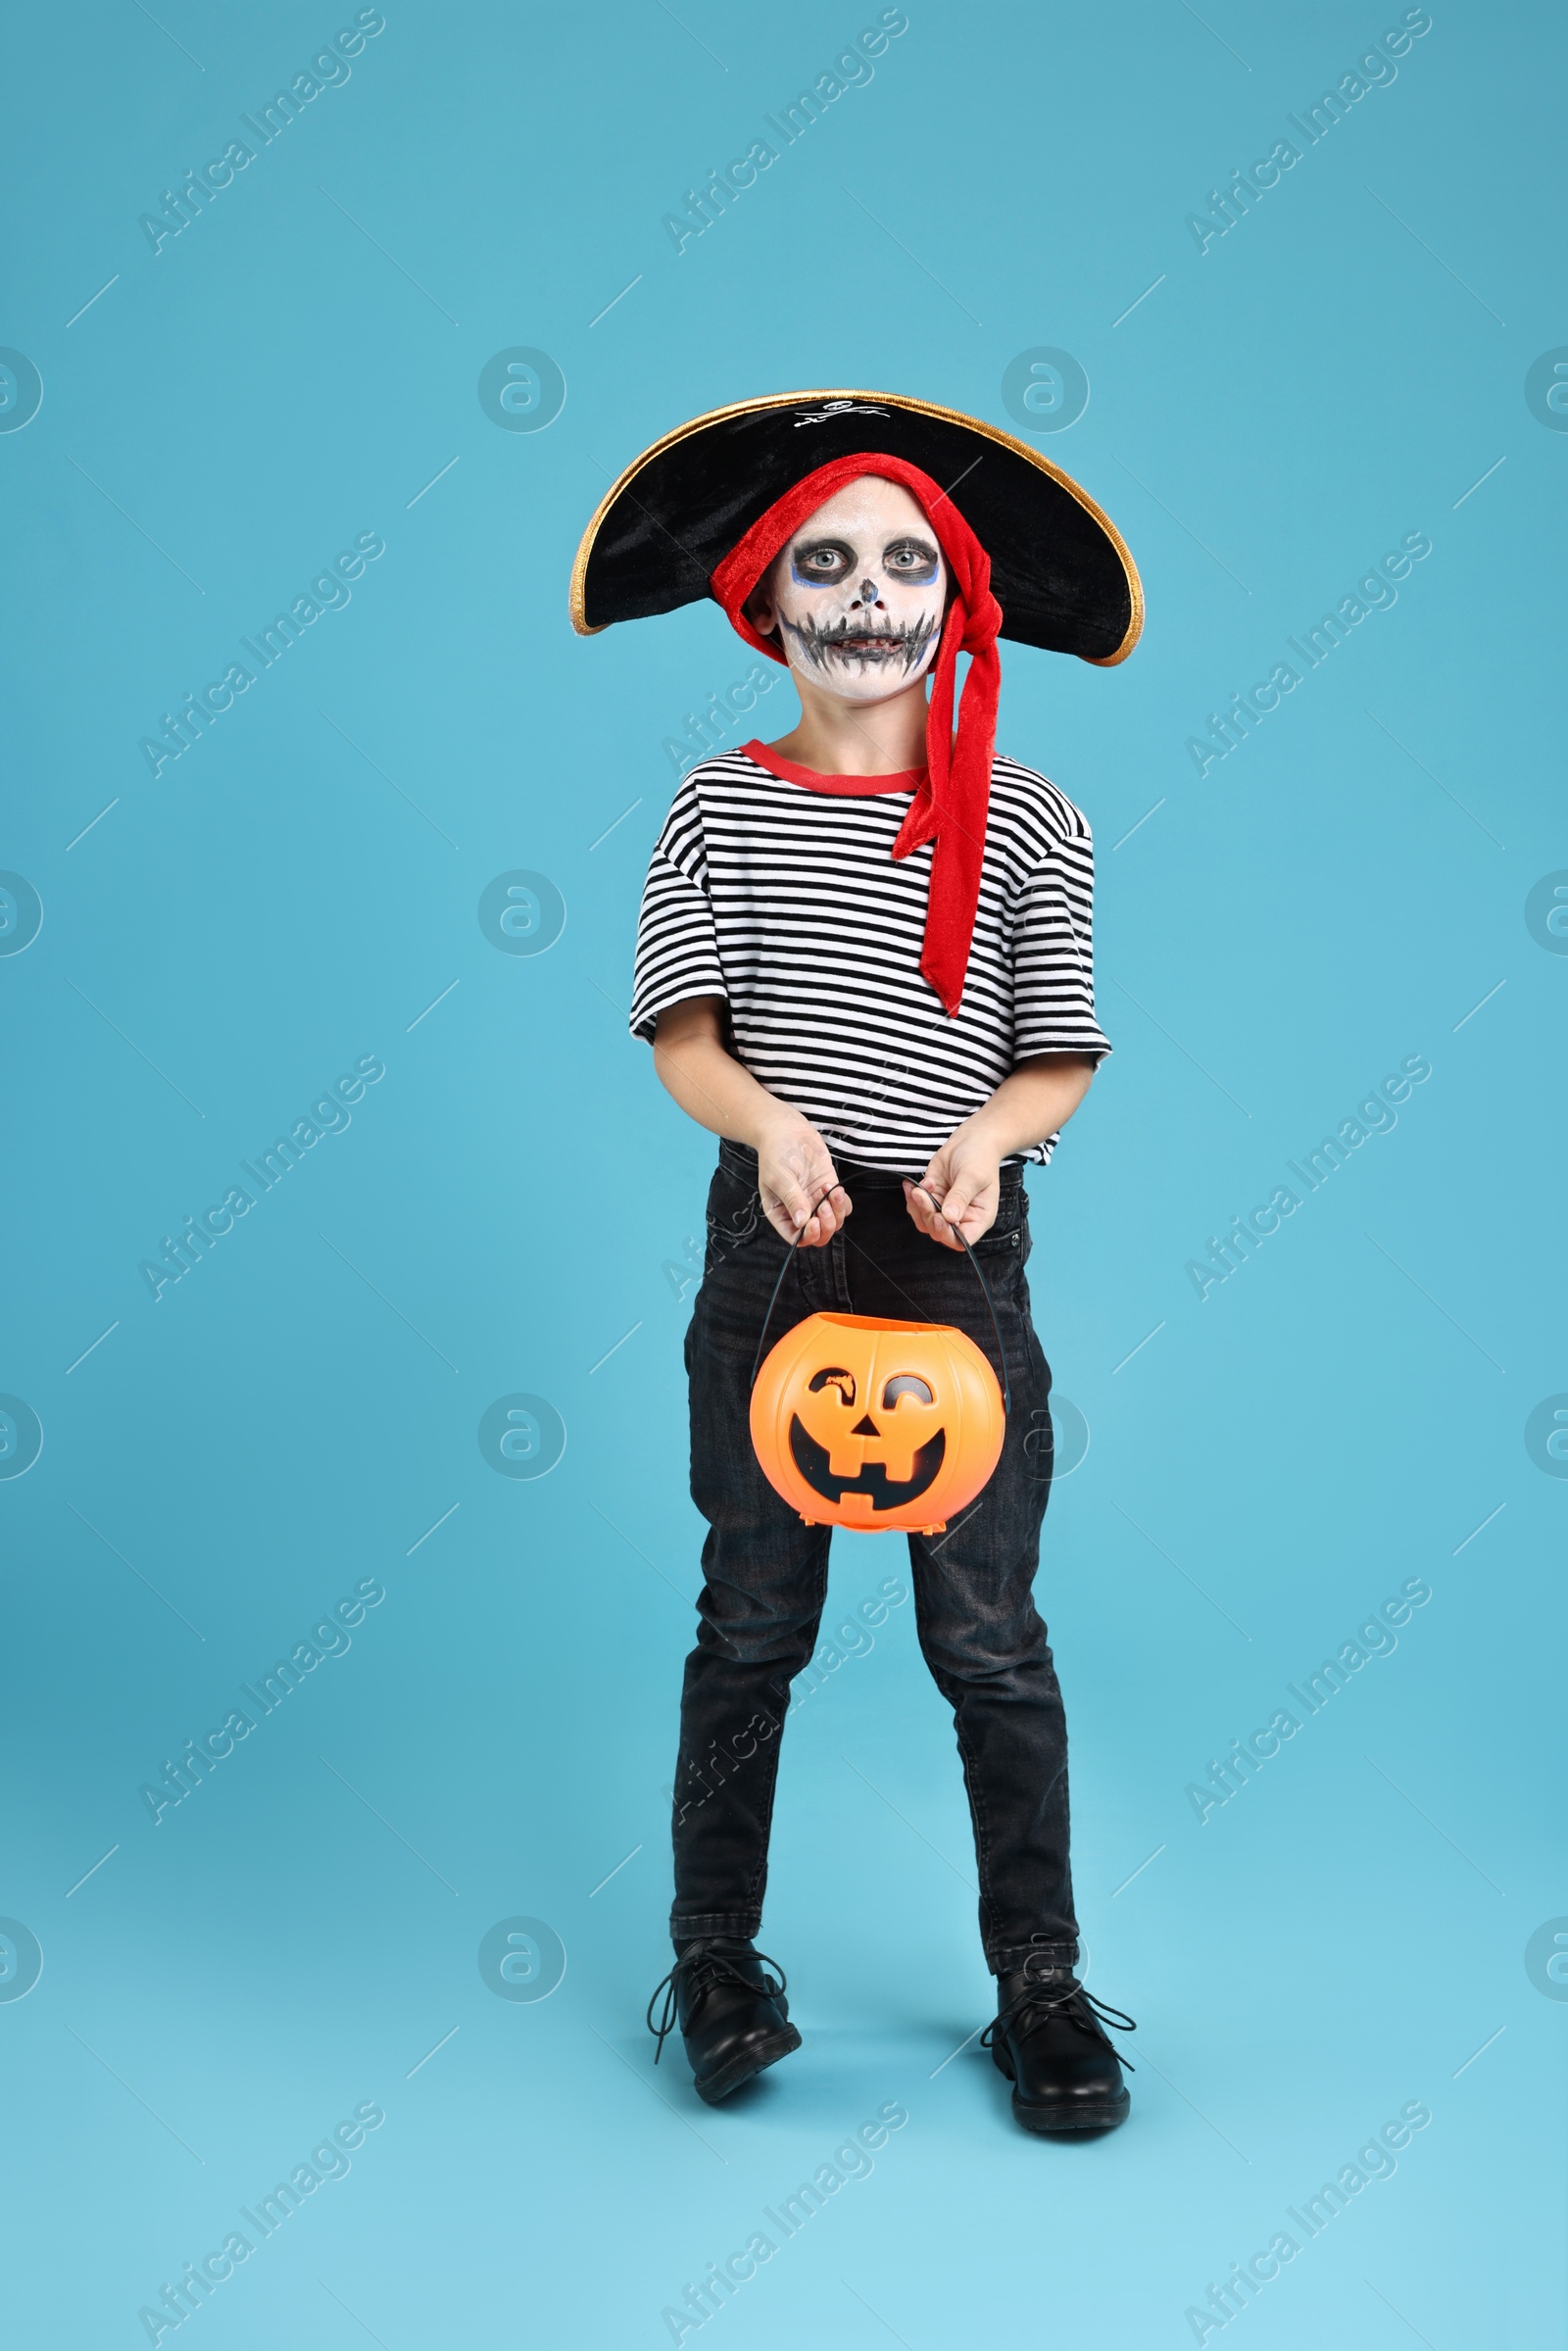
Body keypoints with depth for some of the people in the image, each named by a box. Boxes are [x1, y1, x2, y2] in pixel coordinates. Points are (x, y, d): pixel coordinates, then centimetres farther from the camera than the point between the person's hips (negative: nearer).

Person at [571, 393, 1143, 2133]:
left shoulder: (1025, 824, 2)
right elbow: (685, 1039, -1)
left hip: (962, 1256, 0)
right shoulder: (723, 807, 4)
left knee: (989, 1636, 4)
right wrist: (773, 1125, -21)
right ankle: (714, 1952, 26)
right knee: (753, 1623, 9)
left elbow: (1060, 1059, 3)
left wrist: (988, 1135, -18)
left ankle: (1040, 1985, 19)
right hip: (776, 1241, 1)